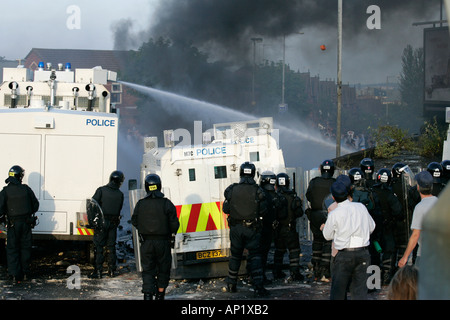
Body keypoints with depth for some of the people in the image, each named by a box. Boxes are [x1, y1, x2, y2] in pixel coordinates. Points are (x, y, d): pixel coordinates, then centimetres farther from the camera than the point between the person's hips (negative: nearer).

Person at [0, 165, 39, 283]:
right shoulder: (26, 189, -1)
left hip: (13, 224, -2)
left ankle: (15, 275, -1)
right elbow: (36, 204, 7)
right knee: (25, 248, 13)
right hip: (26, 223, 2)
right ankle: (25, 273, 18)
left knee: (12, 249, 4)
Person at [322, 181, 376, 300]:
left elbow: (328, 236, 6)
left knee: (338, 290, 8)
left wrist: (324, 228, 28)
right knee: (360, 288, 7)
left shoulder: (334, 214, -8)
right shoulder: (361, 207, 2)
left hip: (344, 254, -3)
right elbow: (372, 227, 15)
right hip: (363, 253, 3)